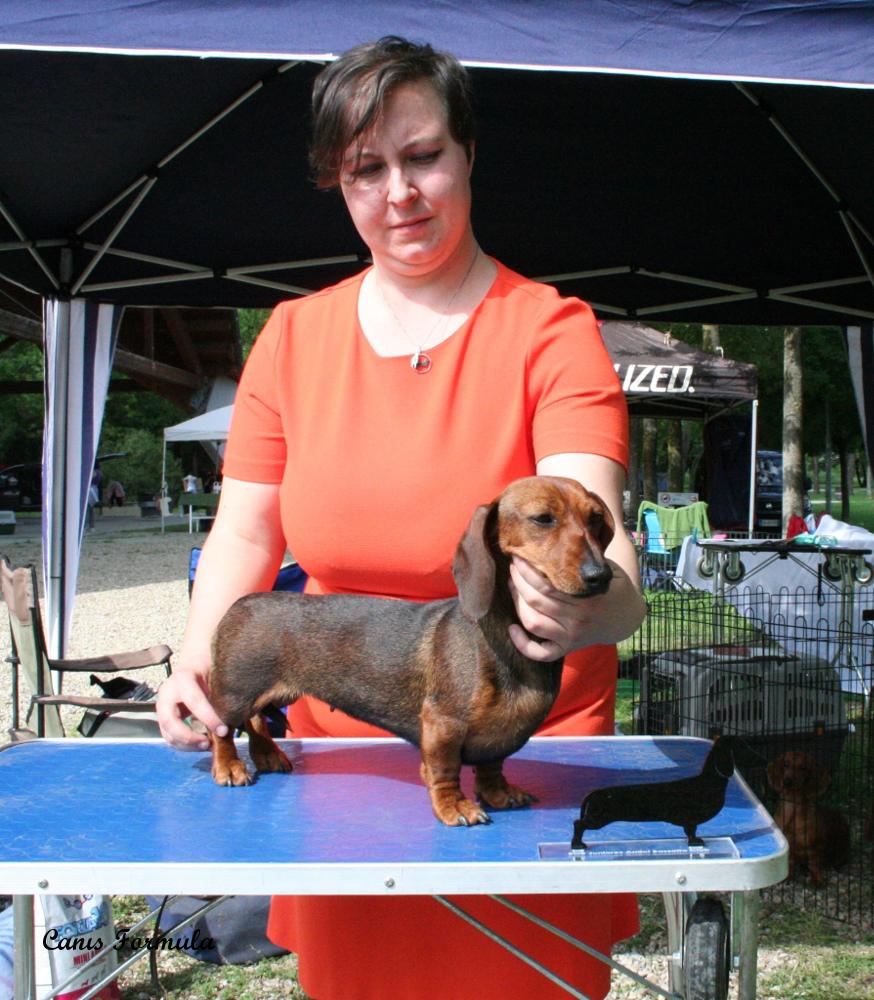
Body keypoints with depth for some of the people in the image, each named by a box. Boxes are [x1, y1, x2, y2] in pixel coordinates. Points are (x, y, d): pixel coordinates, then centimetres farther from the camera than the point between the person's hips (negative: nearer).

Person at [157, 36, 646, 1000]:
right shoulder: (293, 334, 2)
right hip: (339, 744, 3)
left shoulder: (551, 330, -10)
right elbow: (245, 533, 3)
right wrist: (196, 659, -14)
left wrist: (586, 604, -47)